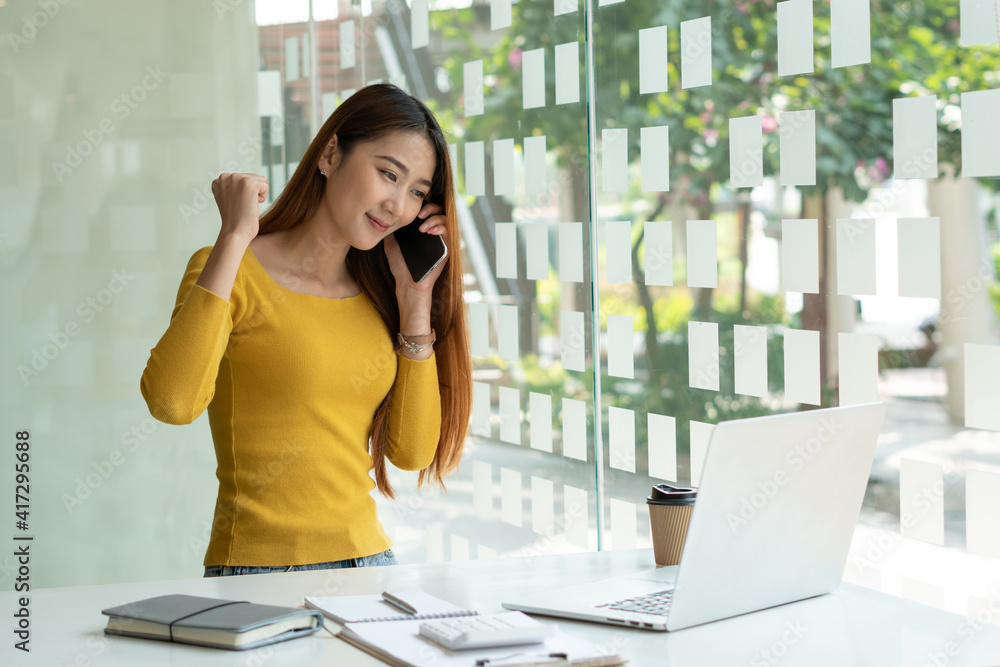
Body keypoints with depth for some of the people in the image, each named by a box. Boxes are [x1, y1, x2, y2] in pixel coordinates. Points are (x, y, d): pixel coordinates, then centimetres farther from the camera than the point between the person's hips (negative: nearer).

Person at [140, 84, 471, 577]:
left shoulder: (377, 294, 12)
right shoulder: (230, 273, -3)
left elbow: (413, 453, 6)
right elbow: (171, 402, -22)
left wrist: (415, 299, 3)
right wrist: (235, 238, -16)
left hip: (370, 560, 4)